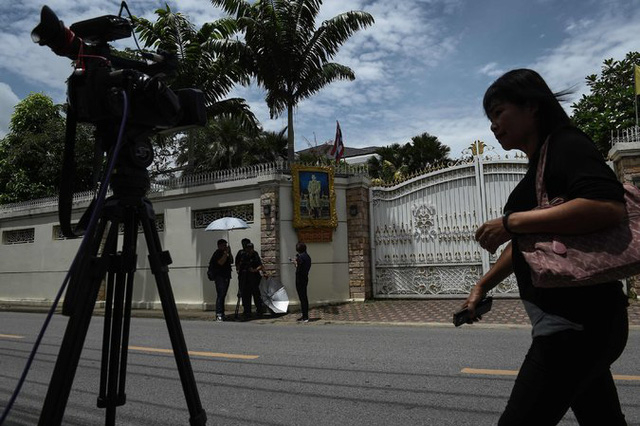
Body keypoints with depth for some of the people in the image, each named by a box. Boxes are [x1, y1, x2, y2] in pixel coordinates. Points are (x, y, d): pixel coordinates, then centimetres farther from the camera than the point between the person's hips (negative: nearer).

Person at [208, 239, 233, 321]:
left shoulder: (225, 253, 18)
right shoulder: (217, 253, -7)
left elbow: (231, 261, 13)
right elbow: (221, 262, -21)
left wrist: (230, 253, 3)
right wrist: (226, 253, -17)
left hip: (226, 276, 8)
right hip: (219, 276, -8)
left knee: (223, 295, 11)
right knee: (220, 295, -16)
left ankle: (221, 313, 16)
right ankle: (218, 314, -20)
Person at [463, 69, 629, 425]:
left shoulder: (566, 145, -11)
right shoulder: (539, 168, 17)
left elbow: (609, 207, -30)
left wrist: (510, 222, -26)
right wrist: (484, 285, 20)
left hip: (577, 321, -10)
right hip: (579, 320, 10)